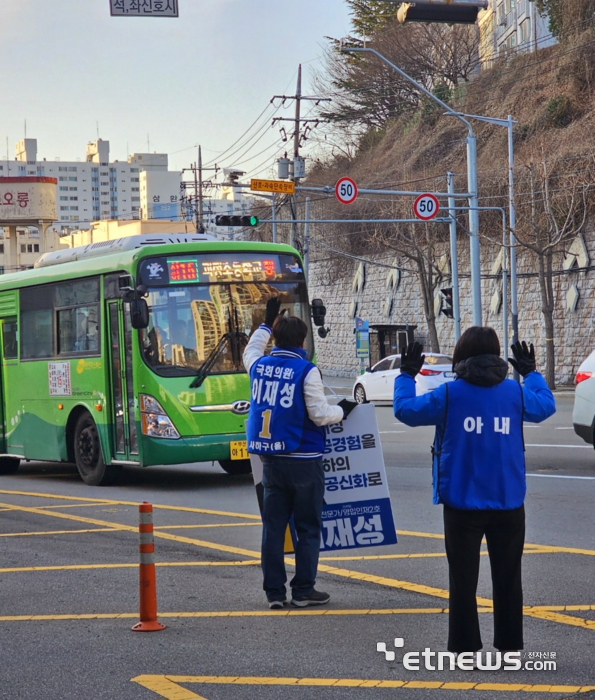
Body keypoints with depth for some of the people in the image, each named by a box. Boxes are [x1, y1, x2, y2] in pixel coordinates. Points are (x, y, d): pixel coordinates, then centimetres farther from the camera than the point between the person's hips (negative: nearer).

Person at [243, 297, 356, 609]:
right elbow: (320, 414, -12)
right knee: (307, 527, 5)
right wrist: (342, 410, 7)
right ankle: (303, 590, 5)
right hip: (303, 460, -5)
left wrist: (268, 324, 36)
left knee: (273, 526, 9)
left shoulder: (260, 365, 3)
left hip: (271, 459, 5)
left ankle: (274, 591, 10)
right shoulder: (306, 371, -13)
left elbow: (249, 352, 28)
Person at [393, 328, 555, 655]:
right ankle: (509, 643, 17)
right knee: (508, 578, 13)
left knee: (463, 579, 5)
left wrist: (406, 375, 17)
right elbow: (546, 405, 19)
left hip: (462, 506, -2)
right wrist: (531, 373, 34)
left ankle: (465, 646, 6)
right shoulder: (516, 392, -1)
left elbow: (405, 409, 1)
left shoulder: (449, 394, -9)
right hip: (508, 505, 2)